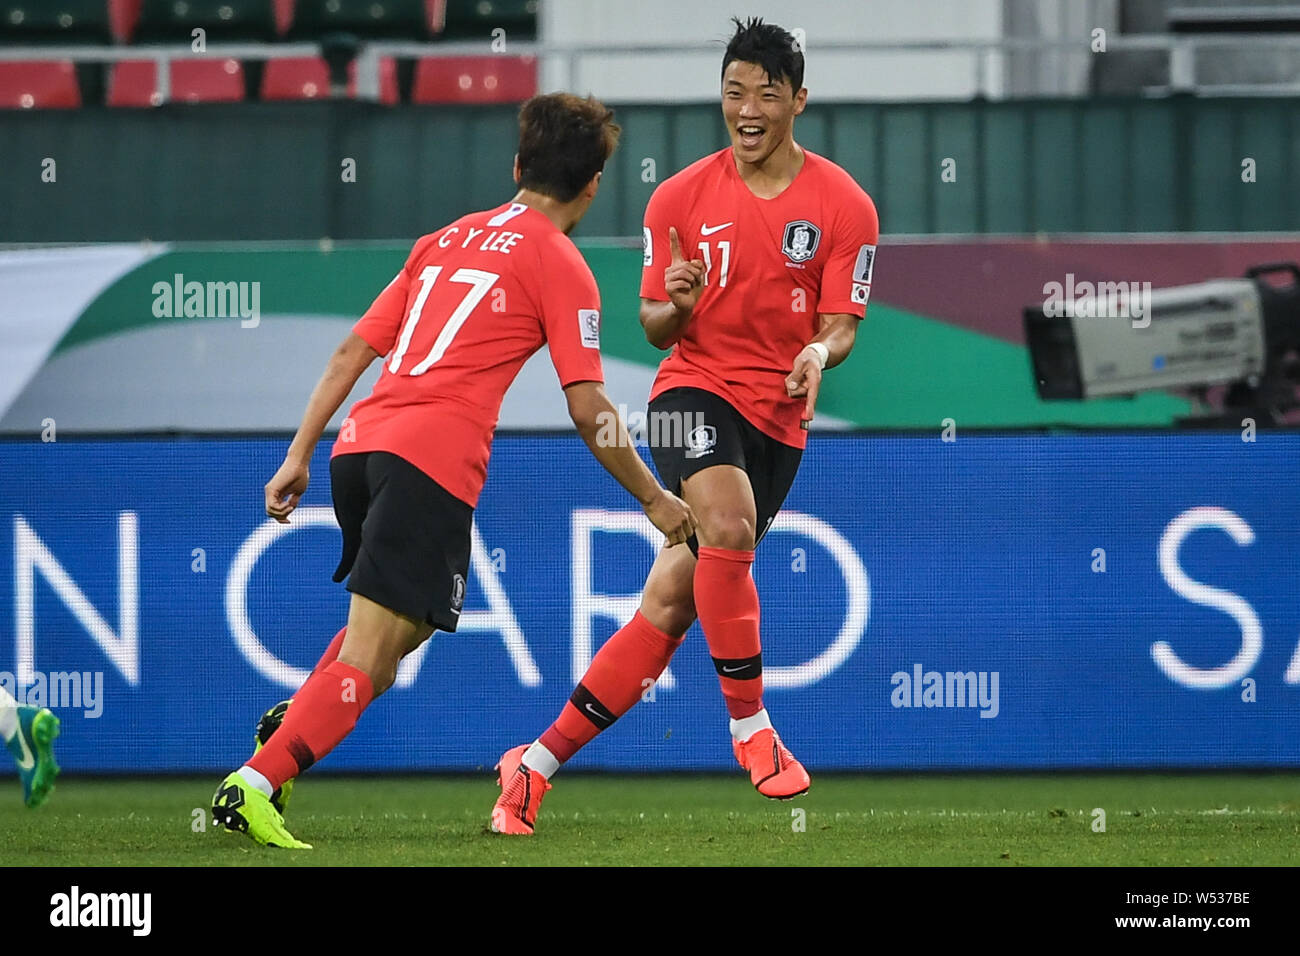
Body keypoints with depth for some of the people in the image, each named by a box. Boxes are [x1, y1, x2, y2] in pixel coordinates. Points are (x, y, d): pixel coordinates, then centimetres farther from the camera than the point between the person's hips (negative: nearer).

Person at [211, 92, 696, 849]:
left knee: (400, 622, 27)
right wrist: (653, 499, 11)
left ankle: (292, 724, 5)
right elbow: (590, 411, 0)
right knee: (370, 658, -8)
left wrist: (300, 456, 22)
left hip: (361, 444, 7)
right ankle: (255, 786, -22)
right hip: (434, 460, -7)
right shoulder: (561, 265, 4)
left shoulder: (446, 239, 23)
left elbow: (353, 351, 20)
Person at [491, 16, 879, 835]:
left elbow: (840, 324, -1)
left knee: (671, 604, -2)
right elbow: (657, 327, 8)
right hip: (697, 388, -1)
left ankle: (538, 764, 5)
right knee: (729, 528, -32)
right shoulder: (681, 198, 3)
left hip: (778, 420, 1)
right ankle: (751, 723, -18)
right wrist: (677, 307, -15)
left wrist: (820, 352, -24)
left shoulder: (843, 206, -1)